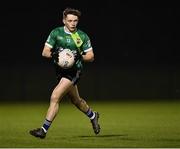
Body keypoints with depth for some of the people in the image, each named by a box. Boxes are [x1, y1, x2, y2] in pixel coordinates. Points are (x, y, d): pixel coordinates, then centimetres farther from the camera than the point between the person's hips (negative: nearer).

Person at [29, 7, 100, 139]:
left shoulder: (83, 36, -4)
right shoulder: (56, 33, -1)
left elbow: (91, 57, 1)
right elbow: (45, 52, -2)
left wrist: (80, 57, -19)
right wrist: (53, 54, -24)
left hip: (74, 71, -4)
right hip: (60, 71, 4)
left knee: (55, 97, -18)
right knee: (76, 100, 21)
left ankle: (44, 130, -15)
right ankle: (93, 116, 50)